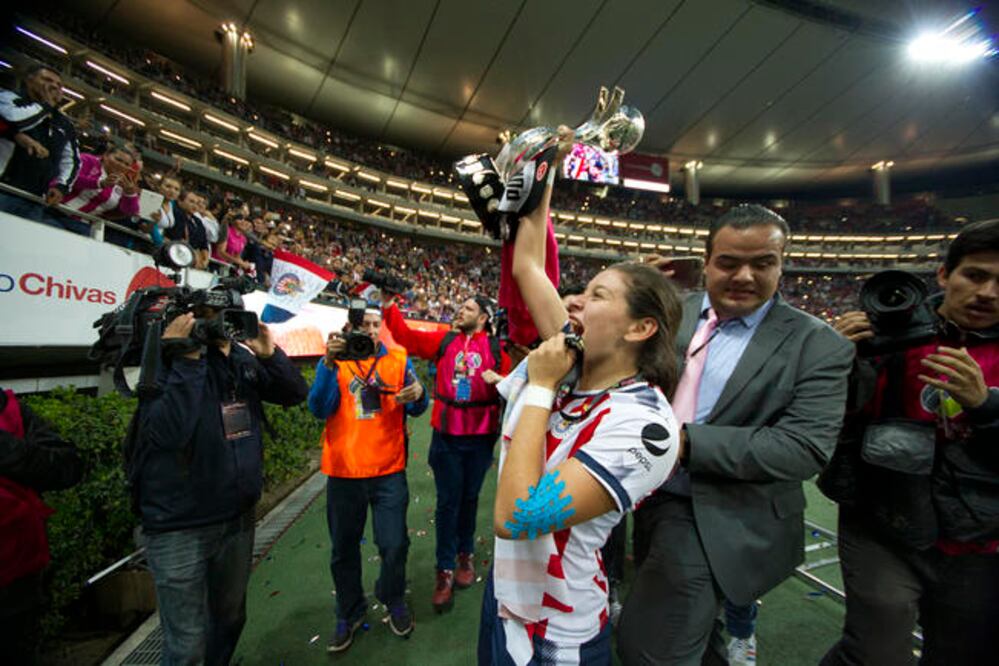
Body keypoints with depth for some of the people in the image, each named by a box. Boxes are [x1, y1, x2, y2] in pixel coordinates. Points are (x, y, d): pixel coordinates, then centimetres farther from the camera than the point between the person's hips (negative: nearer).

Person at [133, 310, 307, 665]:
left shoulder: (245, 360, 1)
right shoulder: (166, 362, -16)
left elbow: (296, 394, 1)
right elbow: (168, 432, -30)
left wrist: (270, 354, -13)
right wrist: (187, 360, -29)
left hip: (239, 517, 6)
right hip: (180, 529, -5)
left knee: (230, 618, 25)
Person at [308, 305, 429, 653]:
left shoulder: (398, 359, 0)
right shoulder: (333, 360, -1)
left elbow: (416, 409, -2)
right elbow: (319, 409, -12)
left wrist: (418, 394, -26)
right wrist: (330, 364, -25)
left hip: (389, 470, 0)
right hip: (343, 470, 1)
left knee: (394, 544, 5)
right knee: (343, 548, 15)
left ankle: (394, 601, 36)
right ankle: (350, 613, 40)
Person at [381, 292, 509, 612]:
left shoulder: (495, 348, -1)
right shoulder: (443, 341, 3)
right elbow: (405, 335, 1)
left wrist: (500, 380, -21)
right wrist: (389, 304, -7)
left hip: (480, 436, 0)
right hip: (446, 435, 1)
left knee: (469, 498, 17)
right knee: (447, 501, 7)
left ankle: (465, 554, 39)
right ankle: (445, 569, 22)